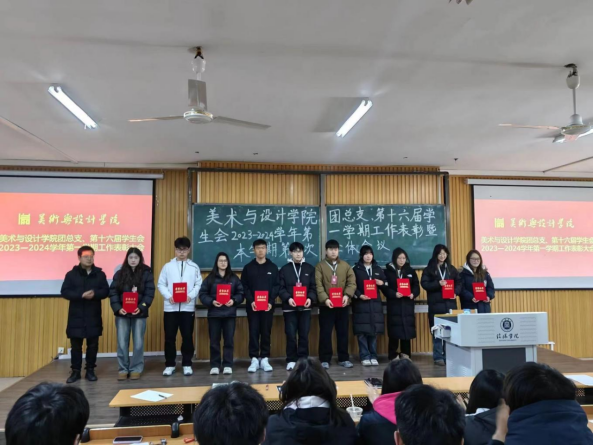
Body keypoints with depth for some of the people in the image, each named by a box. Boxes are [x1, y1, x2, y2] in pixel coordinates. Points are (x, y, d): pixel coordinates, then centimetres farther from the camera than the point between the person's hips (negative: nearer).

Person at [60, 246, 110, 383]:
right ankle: (75, 371, 18)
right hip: (76, 316, -1)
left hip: (93, 316, 1)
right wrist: (81, 295, -21)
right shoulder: (71, 274, 0)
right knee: (76, 345, 6)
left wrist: (95, 294, -21)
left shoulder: (100, 274, 5)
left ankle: (90, 370, 18)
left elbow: (106, 291, 0)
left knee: (93, 345, 6)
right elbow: (65, 292, -8)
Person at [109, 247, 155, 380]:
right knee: (122, 343, 5)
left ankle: (136, 369, 17)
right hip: (122, 313, 1)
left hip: (139, 313, -1)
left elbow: (149, 293, -4)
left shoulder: (147, 273, 0)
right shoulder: (120, 273, 5)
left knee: (138, 343, 5)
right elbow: (113, 292, 1)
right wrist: (118, 308, -13)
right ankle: (123, 369, 17)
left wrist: (141, 307, -18)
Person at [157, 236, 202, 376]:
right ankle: (170, 365, 17)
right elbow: (161, 284, 4)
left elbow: (199, 285, 3)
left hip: (188, 307, 0)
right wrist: (169, 296, -12)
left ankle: (187, 364, 16)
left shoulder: (194, 267, 7)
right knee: (169, 337, 4)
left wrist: (190, 296, -14)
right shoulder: (168, 266, 6)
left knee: (187, 336, 4)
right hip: (170, 307, 0)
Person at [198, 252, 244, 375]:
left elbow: (241, 293, 6)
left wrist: (234, 301, -13)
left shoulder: (234, 278, 7)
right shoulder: (210, 278, 4)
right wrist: (211, 302, -16)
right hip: (214, 313, 0)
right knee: (214, 341, 4)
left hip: (230, 314, 1)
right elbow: (202, 294, 0)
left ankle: (228, 365, 11)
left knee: (229, 340, 2)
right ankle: (214, 366, 13)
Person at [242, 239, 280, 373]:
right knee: (253, 332, 1)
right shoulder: (248, 267, 5)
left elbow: (277, 286, 2)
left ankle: (264, 359, 12)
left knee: (266, 332, 4)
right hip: (252, 305, 0)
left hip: (268, 305, 0)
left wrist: (271, 302, -10)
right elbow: (244, 286, 1)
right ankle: (254, 359, 8)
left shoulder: (273, 267, 7)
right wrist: (251, 301, -12)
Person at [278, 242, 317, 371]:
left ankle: (303, 359, 16)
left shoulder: (310, 268, 10)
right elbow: (281, 288, -1)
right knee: (290, 335, 0)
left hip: (305, 307, 1)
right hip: (289, 307, -1)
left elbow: (313, 287, 6)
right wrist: (288, 298, -17)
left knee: (304, 334, 5)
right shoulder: (284, 269, 6)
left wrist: (310, 298, -12)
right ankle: (291, 360, 11)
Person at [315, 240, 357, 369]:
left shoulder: (345, 265, 9)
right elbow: (318, 285, -8)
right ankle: (325, 359, 11)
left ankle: (344, 358, 21)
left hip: (342, 305, 2)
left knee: (343, 332, 9)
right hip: (326, 305, -2)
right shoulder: (320, 266, 1)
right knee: (325, 333, 1)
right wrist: (325, 299, -21)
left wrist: (347, 295, -17)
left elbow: (352, 283, 1)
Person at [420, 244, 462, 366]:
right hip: (435, 304, -3)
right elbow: (424, 284, -6)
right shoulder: (429, 269, 3)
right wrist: (438, 283, -19)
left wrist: (455, 292, -7)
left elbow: (459, 283, 12)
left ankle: (449, 355, 14)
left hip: (450, 303, 3)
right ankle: (438, 357, 5)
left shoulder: (452, 269, 13)